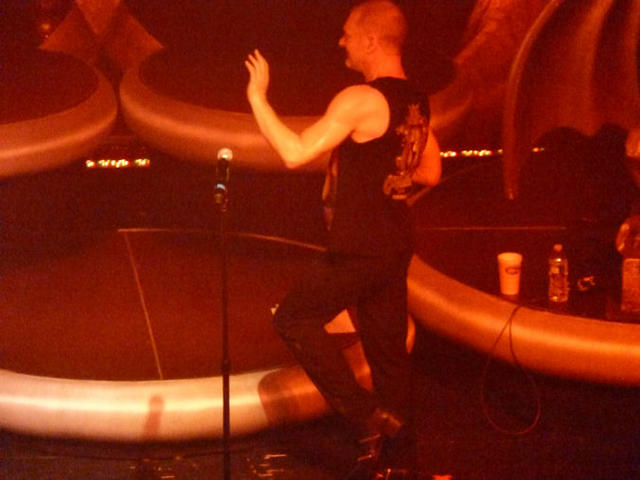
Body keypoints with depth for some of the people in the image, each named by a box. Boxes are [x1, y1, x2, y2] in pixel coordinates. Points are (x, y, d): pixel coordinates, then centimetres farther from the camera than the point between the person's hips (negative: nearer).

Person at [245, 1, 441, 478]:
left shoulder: (360, 100, -18)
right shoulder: (416, 102, 9)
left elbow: (295, 153, -22)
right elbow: (431, 173, 19)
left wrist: (258, 96, -14)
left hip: (358, 250, -8)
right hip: (395, 246, 8)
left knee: (295, 318, 3)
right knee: (388, 348, 13)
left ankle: (368, 415, -2)